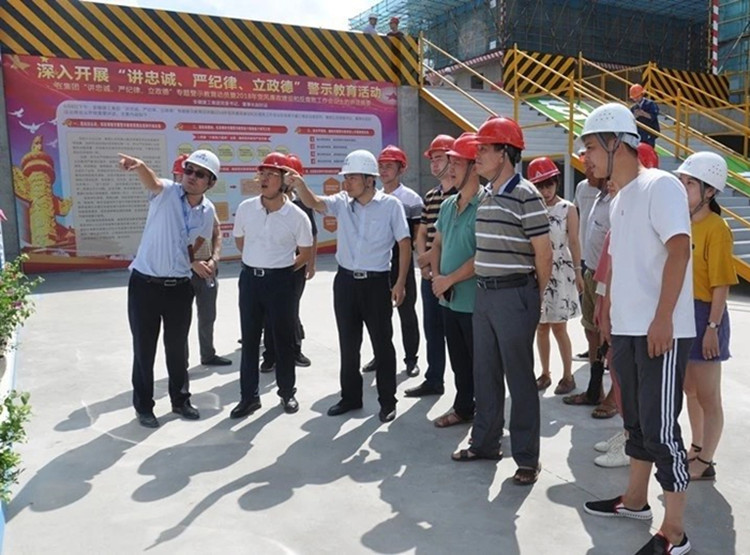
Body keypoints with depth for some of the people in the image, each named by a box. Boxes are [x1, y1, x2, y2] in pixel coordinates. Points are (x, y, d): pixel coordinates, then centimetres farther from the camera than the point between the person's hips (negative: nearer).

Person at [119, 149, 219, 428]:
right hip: (145, 283, -3)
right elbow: (151, 181, -37)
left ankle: (180, 400, 33)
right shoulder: (166, 192, -11)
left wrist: (194, 262, 3)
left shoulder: (208, 212, 1)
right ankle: (143, 407, 23)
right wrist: (138, 165, -57)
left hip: (180, 287, 4)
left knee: (177, 347, 15)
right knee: (144, 349, 7)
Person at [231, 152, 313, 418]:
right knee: (249, 339, 8)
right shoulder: (245, 208, -2)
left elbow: (305, 251, 2)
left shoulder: (297, 216, -11)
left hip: (280, 281, -3)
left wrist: (282, 269, 7)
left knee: (283, 338, 8)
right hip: (249, 278, 3)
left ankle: (287, 393, 24)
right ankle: (249, 396, 18)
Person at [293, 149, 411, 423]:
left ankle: (387, 401, 19)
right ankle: (350, 397, 27)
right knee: (348, 343, 12)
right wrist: (298, 183, -32)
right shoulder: (342, 202, 3)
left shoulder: (391, 204, -7)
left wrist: (401, 282, -9)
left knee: (382, 343, 5)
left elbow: (404, 243, -5)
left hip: (376, 282, -4)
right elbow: (314, 203, -11)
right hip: (345, 280, 4)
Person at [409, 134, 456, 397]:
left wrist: (432, 255, -12)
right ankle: (433, 380, 27)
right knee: (432, 329, 14)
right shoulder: (430, 196, 14)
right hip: (430, 274, 7)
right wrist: (423, 262, 2)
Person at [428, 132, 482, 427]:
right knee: (459, 360, 19)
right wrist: (436, 277, 3)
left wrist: (448, 279, -14)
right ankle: (463, 408, 34)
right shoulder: (447, 205, 9)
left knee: (479, 363, 4)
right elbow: (437, 244, 19)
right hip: (449, 298, 8)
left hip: (474, 300, -7)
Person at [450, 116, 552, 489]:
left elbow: (543, 253, -10)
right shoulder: (485, 197, 12)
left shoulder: (525, 196, -13)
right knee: (484, 373, 15)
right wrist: (484, 284, 14)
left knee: (519, 377, 1)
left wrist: (535, 296, -1)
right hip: (484, 294, 8)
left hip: (515, 295, -8)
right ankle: (485, 441, 30)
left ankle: (527, 457, 13)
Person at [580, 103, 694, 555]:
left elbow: (679, 250, -20)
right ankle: (636, 499, 34)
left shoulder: (660, 185, -11)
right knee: (636, 419, 18)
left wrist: (662, 319, -24)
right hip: (626, 329, 9)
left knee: (660, 427, -4)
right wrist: (608, 311, 20)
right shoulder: (619, 199, 15)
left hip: (661, 331, -9)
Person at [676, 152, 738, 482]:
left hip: (704, 315, -8)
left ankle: (705, 463, 17)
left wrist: (713, 326, -18)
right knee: (689, 390, 20)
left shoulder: (716, 229, -14)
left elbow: (721, 284, -16)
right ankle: (696, 449, 37)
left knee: (708, 396, 5)